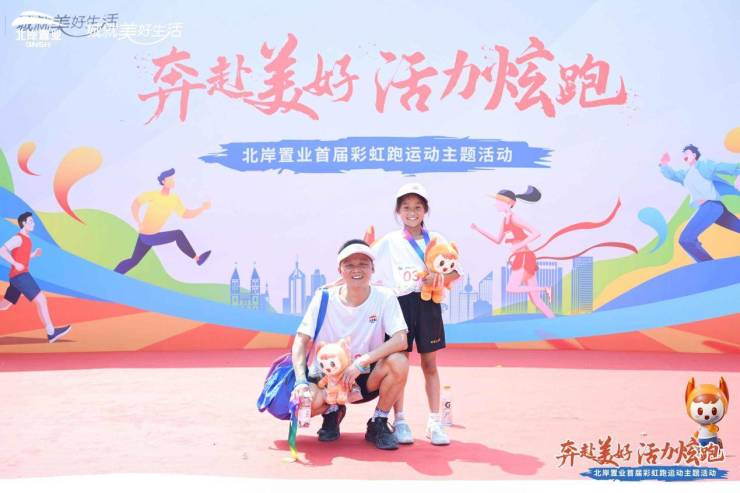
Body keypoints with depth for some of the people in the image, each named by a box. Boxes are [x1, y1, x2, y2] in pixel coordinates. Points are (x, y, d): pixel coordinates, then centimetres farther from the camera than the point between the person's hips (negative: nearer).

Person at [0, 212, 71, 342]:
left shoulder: (25, 239, 20)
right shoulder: (18, 238, -9)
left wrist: (34, 254, 12)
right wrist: (16, 264, -22)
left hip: (18, 276, 10)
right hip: (20, 275, -10)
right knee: (41, 300, -13)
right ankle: (51, 332, -13)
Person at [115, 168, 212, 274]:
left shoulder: (174, 199, 3)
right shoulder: (152, 195, -11)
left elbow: (186, 214, 5)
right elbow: (136, 203, -3)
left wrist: (203, 208, -5)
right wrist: (139, 222, -16)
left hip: (150, 236, 6)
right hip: (146, 236, -6)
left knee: (134, 261, 12)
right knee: (178, 234, -17)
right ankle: (197, 259, -11)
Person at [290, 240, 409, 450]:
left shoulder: (384, 297, -10)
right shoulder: (324, 298, -10)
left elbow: (401, 339, -21)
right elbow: (301, 340, -11)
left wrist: (361, 362, -30)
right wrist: (301, 381, -26)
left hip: (365, 378, 1)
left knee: (398, 362, -29)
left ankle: (378, 423, -3)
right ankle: (332, 412, 9)